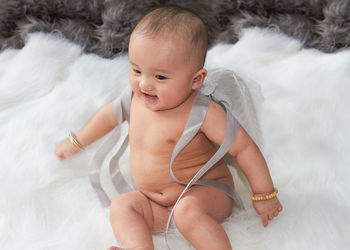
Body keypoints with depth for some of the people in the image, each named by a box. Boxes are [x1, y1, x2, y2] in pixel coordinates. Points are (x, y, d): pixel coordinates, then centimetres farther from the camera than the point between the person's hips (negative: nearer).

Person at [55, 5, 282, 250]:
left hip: (206, 193, -7)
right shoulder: (138, 96, -6)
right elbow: (110, 114, 14)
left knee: (188, 210, -35)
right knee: (122, 204, -14)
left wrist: (264, 195, -14)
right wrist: (77, 143, 28)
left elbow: (244, 148, -21)